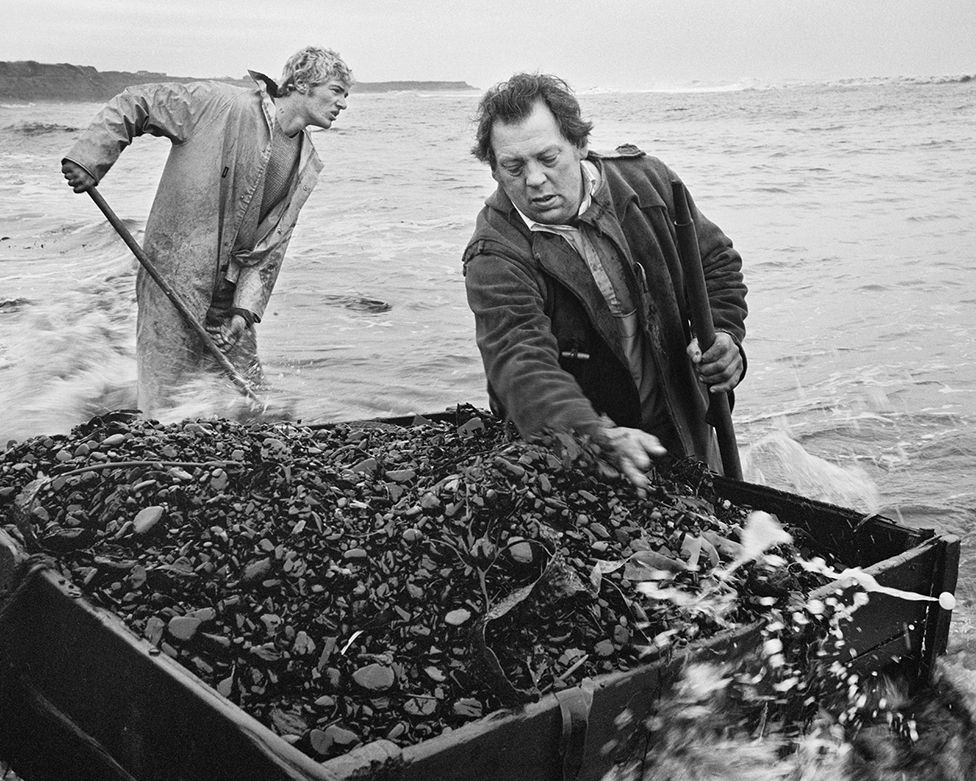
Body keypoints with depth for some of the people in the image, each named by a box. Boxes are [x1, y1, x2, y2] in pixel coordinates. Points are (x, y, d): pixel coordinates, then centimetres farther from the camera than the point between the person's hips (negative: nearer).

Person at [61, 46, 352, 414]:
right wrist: (89, 160, -17)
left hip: (229, 300, 6)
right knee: (169, 409, 0)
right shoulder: (220, 104, -10)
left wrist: (245, 309, -6)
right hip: (172, 285, -6)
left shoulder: (306, 167, 7)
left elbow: (271, 245, 4)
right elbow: (133, 105, -6)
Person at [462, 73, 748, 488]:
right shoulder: (495, 258, -22)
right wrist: (598, 437, -52)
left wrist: (723, 334, -12)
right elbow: (522, 364, -35)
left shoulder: (643, 180, -8)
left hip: (679, 428, 4)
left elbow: (715, 261, 6)